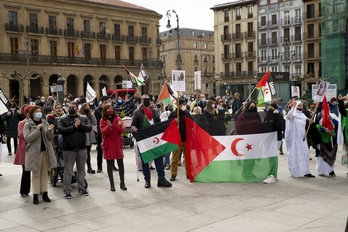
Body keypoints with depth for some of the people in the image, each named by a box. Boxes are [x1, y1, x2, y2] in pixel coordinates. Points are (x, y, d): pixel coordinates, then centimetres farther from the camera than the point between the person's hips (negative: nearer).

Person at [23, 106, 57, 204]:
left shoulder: (45, 123, 8)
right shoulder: (28, 124, -2)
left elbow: (50, 138, 8)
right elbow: (27, 138, -14)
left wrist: (49, 131, -12)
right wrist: (37, 130, -22)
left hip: (46, 151, 4)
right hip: (35, 152, -4)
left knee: (45, 173, 8)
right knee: (36, 174, 1)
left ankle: (44, 193, 16)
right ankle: (35, 195, 7)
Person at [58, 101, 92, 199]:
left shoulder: (83, 118, 6)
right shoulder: (63, 119, 1)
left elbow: (89, 128, -5)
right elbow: (60, 130, -15)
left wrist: (80, 124, -19)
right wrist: (74, 126, -17)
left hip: (82, 148, 2)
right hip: (68, 149, -2)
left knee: (81, 170, 13)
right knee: (68, 171, 4)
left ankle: (82, 188, 26)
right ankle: (67, 190, 12)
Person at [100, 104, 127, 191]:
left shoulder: (118, 119, 6)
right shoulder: (103, 121, 2)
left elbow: (123, 130, -2)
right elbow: (103, 132, -11)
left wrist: (120, 126, -23)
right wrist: (109, 126, -28)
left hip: (118, 143, 1)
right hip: (108, 144, -1)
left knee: (121, 164, 0)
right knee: (109, 164, 3)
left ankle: (122, 183, 9)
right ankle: (112, 184, 10)